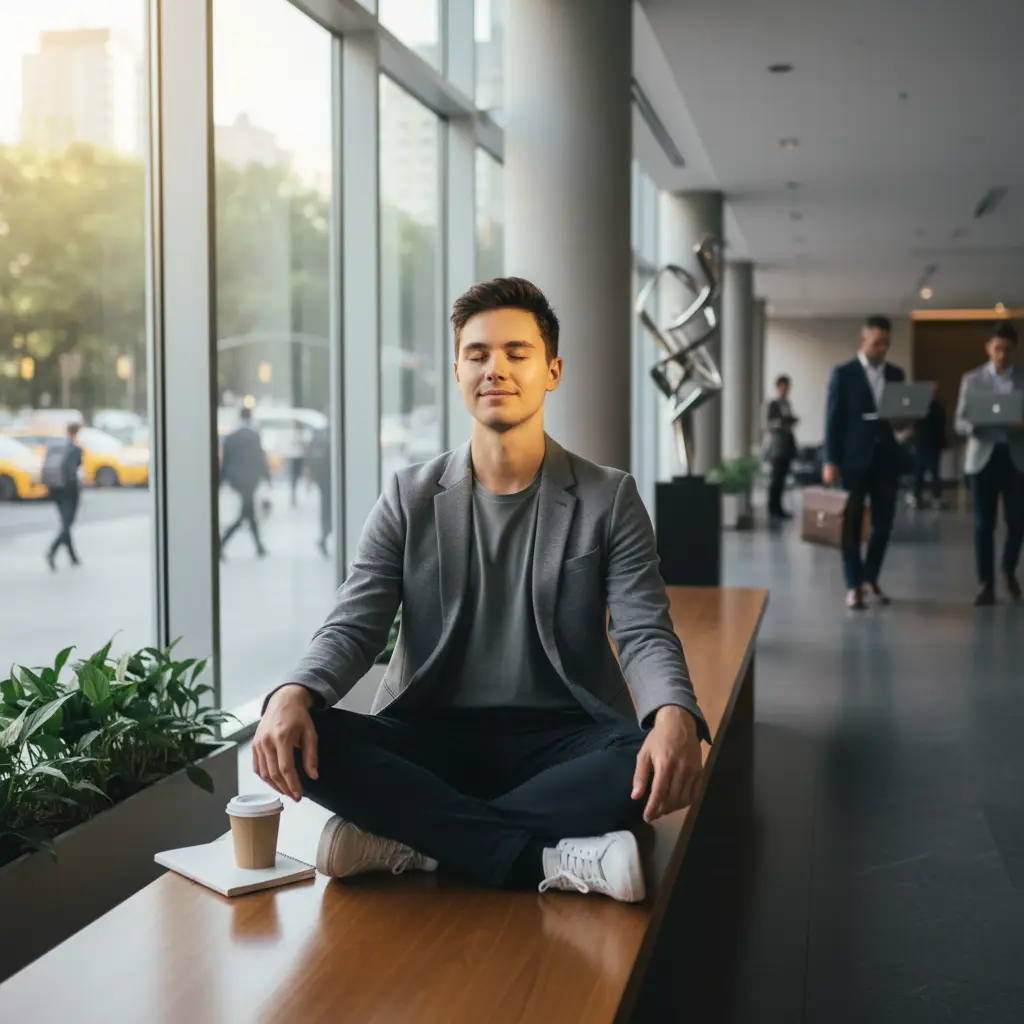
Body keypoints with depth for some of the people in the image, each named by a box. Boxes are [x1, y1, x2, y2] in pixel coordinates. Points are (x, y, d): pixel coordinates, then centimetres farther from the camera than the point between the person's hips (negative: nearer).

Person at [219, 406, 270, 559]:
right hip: (249, 481, -6)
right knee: (241, 517, -4)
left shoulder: (230, 438, 2)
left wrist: (222, 481, 10)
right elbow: (261, 459, -10)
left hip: (235, 481, 6)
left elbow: (225, 462, 5)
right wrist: (267, 478, -1)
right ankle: (221, 545, -17)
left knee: (250, 514, 16)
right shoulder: (254, 437, -12)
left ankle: (259, 547, 22)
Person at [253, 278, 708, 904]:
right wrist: (295, 693, -23)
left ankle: (412, 840, -25)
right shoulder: (410, 499, 9)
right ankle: (550, 860, -29)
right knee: (302, 741, -28)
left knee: (646, 764, -33)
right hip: (429, 736, 1)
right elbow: (354, 627, 1)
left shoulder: (609, 499, 5)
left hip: (559, 737, -1)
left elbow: (645, 635, -5)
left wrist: (674, 718, -29)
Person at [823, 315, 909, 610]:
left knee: (884, 523, 5)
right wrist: (830, 461, -10)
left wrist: (903, 430, -8)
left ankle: (870, 579, 22)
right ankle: (854, 586, 9)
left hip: (886, 458, 4)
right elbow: (833, 419, -4)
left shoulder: (896, 374, 11)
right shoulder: (843, 373, -1)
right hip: (854, 459, -4)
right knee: (852, 524, 1)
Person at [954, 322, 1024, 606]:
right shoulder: (972, 379, 5)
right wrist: (976, 424, -20)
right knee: (984, 524, -1)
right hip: (983, 457, 0)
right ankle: (986, 585, 6)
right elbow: (960, 423, 2)